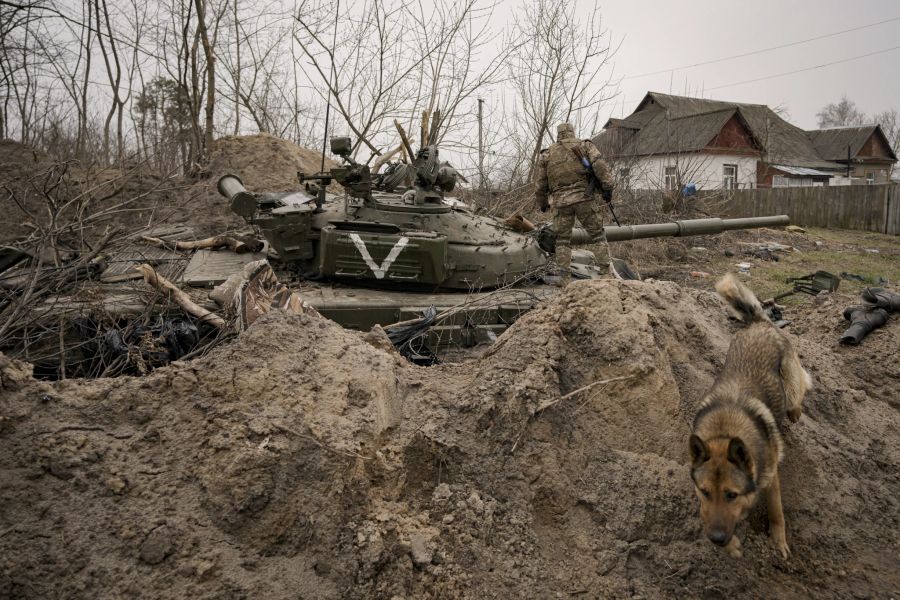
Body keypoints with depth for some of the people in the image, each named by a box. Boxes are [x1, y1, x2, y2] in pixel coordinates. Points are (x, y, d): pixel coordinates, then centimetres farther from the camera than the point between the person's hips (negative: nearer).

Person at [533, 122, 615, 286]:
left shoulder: (547, 154, 15)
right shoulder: (585, 145, 9)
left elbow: (539, 183, 16)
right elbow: (599, 166, -6)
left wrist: (542, 203, 28)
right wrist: (607, 187, -6)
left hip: (560, 202, 2)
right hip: (584, 198, -2)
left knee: (562, 240, 9)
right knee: (597, 234, 7)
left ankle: (564, 276, 5)